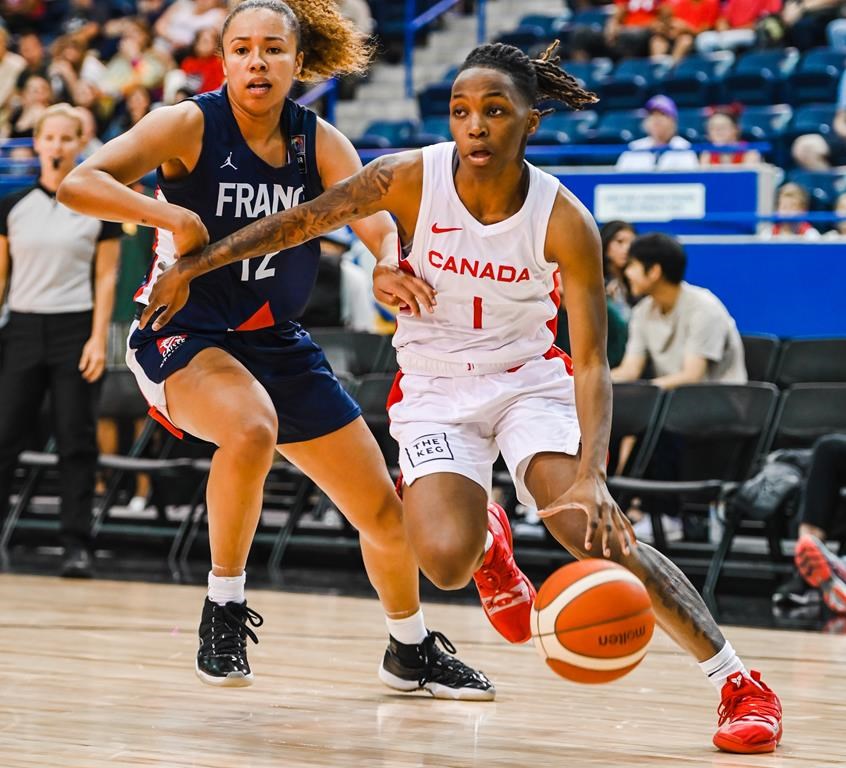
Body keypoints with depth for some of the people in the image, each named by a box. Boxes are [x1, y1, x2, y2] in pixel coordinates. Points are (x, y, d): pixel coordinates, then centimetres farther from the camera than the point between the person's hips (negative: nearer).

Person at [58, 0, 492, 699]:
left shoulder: (318, 142, -3)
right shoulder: (191, 125, -15)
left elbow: (379, 224, -16)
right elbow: (78, 184, -25)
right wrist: (174, 216, -37)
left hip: (276, 344, 6)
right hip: (182, 338, -5)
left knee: (385, 511, 10)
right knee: (251, 429, -40)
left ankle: (411, 651, 36)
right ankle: (225, 603, -19)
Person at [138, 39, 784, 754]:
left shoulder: (565, 222, -21)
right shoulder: (411, 179, -18)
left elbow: (592, 361, -22)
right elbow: (301, 221, -4)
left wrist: (591, 475, -36)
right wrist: (191, 268, 0)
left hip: (531, 380, -1)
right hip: (435, 390, 1)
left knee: (599, 533, -23)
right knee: (447, 561, -24)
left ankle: (740, 684, -12)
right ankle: (488, 538, 17)